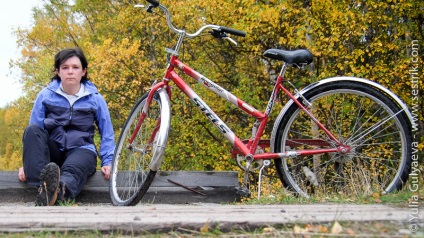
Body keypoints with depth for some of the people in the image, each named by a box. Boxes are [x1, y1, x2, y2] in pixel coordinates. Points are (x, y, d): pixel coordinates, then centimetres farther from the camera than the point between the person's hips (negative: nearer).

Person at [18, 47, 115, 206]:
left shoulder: (95, 98, 6)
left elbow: (107, 133, 9)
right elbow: (33, 132, 4)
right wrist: (27, 162, -5)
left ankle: (59, 190, -76)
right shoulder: (45, 95, 6)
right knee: (32, 129, -29)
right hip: (52, 150, 2)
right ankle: (42, 184, -50)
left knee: (71, 170, -38)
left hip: (81, 149, -2)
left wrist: (107, 161, -5)